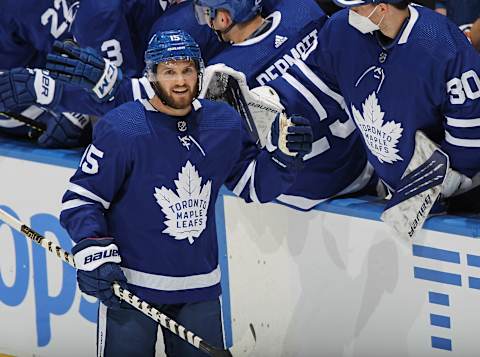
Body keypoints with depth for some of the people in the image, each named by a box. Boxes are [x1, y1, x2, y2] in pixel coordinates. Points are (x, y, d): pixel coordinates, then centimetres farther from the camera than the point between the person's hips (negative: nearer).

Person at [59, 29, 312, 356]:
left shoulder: (224, 124, 2)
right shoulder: (122, 130, -13)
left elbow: (255, 185, 12)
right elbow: (80, 198, -8)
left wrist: (285, 154, -5)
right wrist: (94, 251, -20)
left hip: (199, 288, 5)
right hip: (129, 285, -5)